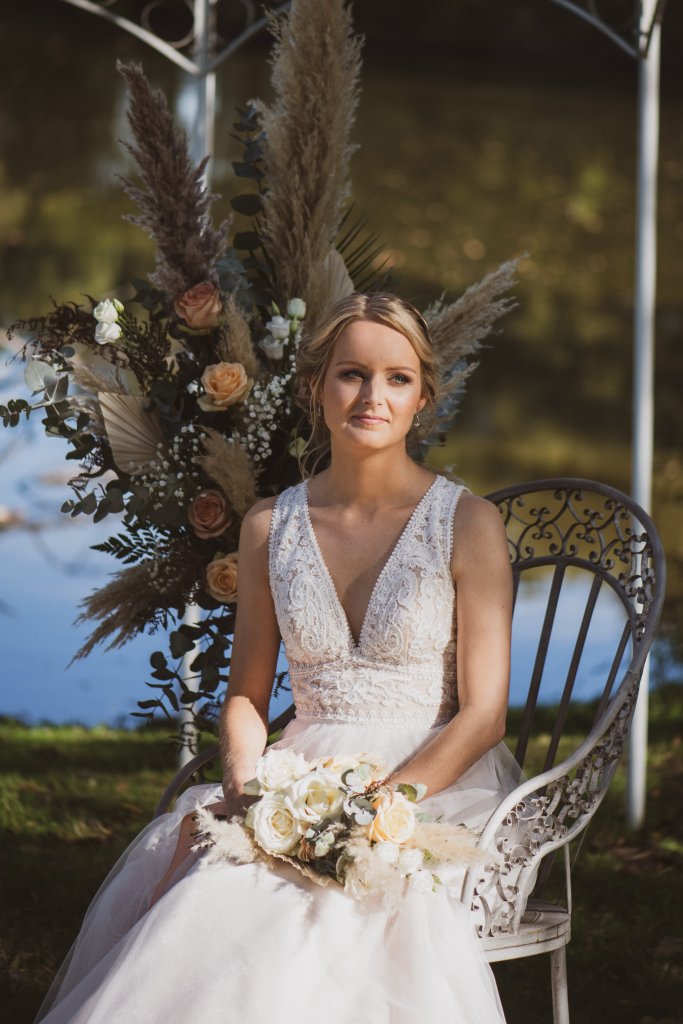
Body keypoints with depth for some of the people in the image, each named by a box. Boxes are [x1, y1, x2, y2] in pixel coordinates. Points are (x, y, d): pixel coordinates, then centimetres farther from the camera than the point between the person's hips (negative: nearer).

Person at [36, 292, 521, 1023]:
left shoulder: (466, 524, -4)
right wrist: (244, 785, -9)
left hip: (434, 782, -3)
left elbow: (482, 715, -6)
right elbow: (246, 694, 13)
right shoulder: (271, 526, 7)